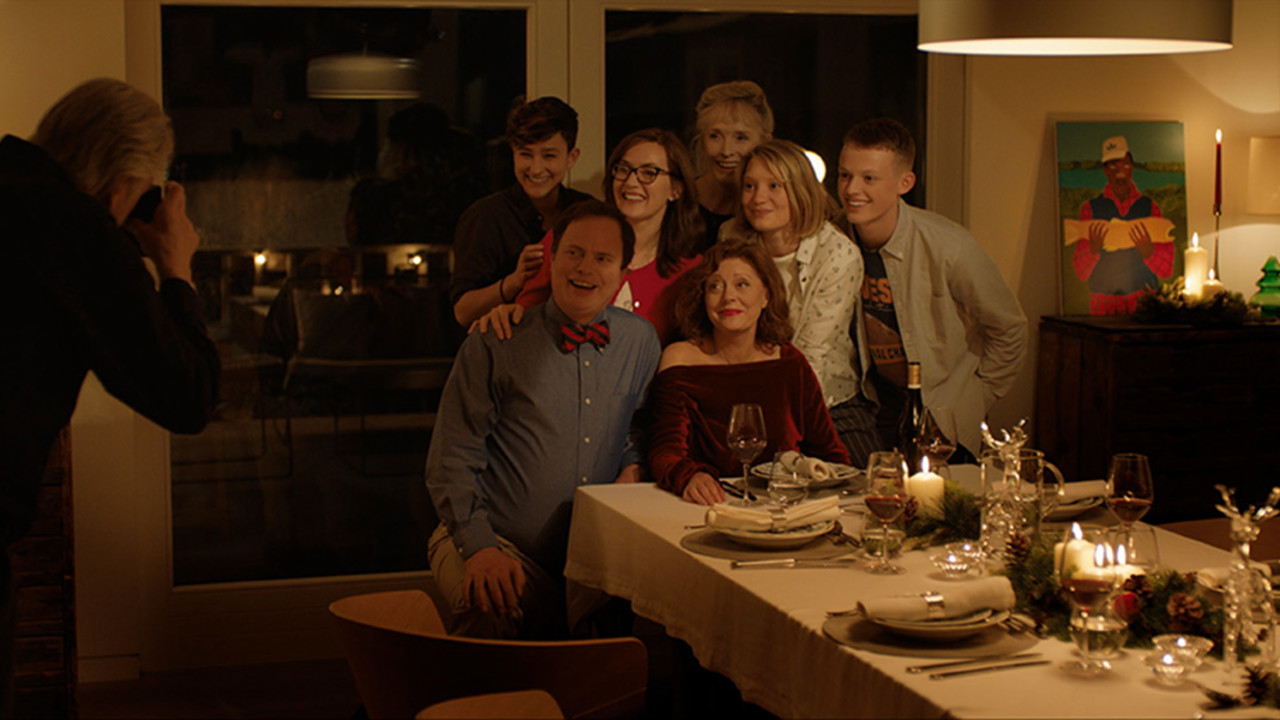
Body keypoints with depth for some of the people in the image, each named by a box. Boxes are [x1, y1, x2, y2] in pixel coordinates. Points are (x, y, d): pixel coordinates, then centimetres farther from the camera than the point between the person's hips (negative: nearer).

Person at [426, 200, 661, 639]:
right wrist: (480, 546, -16)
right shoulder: (494, 345, -1)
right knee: (496, 609, -38)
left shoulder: (640, 342, 10)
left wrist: (632, 465, 7)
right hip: (496, 541, -4)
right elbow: (452, 460, -2)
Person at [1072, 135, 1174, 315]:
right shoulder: (1091, 209, 8)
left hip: (1143, 300, 0)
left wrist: (1147, 250, -13)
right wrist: (1093, 248, -15)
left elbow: (1166, 269, 6)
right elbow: (1081, 271, 4)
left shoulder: (1149, 207, 10)